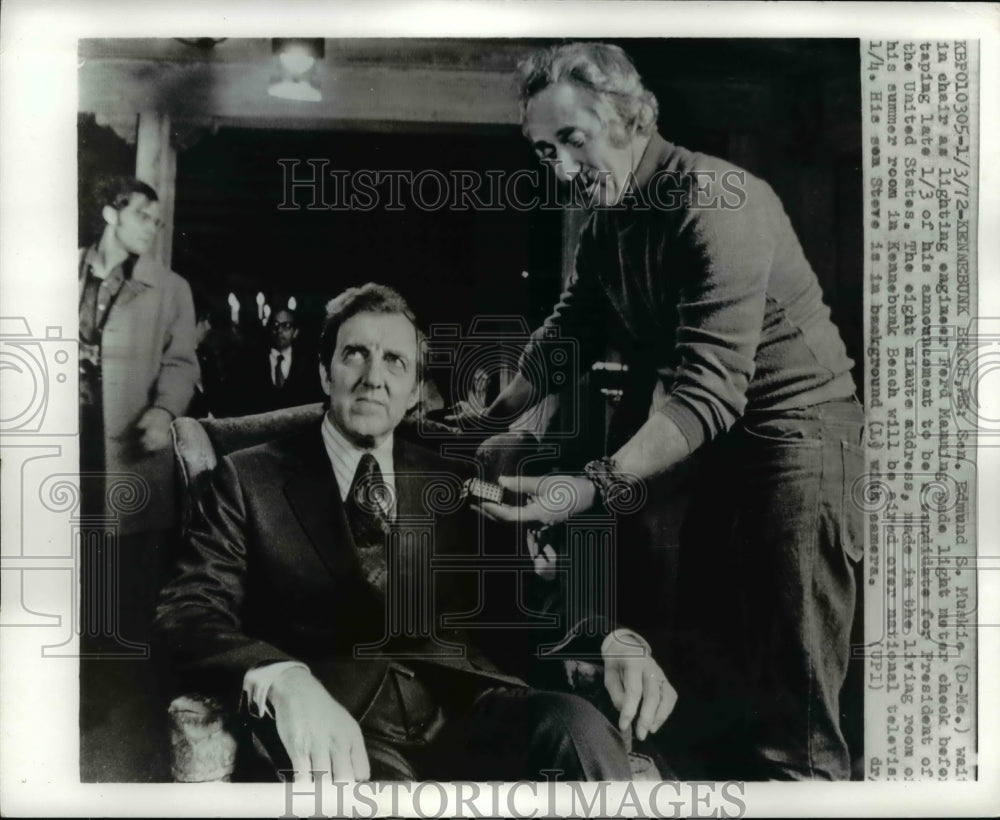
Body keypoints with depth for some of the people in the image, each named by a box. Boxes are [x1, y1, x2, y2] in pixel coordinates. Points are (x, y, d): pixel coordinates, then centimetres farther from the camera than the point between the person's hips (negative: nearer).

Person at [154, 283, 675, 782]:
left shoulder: (451, 483, 16)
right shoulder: (250, 479, 7)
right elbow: (187, 614, -6)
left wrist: (614, 638, -12)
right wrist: (284, 682, -27)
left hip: (463, 711, 3)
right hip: (342, 729, -2)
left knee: (576, 725, -28)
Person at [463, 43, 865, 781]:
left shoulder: (715, 202, -23)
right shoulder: (606, 221, 5)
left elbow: (708, 390, -31)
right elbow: (569, 333, 13)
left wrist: (597, 486, -39)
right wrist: (495, 415, 3)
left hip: (796, 424, -8)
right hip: (707, 438, 9)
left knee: (792, 681, -5)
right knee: (706, 624, 18)